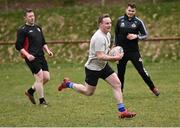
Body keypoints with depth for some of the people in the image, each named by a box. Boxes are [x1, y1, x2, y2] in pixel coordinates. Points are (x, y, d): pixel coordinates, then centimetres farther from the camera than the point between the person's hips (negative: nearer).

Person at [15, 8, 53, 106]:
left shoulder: (38, 28, 18)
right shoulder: (22, 30, -5)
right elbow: (18, 46, -8)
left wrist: (47, 50, 10)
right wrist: (27, 55, -19)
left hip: (41, 56, 7)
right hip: (31, 57, -7)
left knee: (46, 77, 3)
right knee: (40, 77, -11)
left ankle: (30, 91, 24)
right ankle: (42, 100, 0)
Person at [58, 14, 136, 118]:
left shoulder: (108, 34, 5)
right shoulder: (99, 37, -26)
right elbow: (100, 56, -31)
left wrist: (113, 54, 7)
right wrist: (114, 58, -29)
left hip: (103, 66, 8)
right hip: (93, 68, -8)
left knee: (117, 84, -4)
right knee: (88, 92, 8)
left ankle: (122, 111, -2)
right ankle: (68, 84, 30)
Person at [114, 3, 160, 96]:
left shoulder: (138, 22, -4)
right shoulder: (120, 20, 2)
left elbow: (145, 35, 0)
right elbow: (116, 34, 13)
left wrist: (136, 36, -18)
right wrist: (116, 45, 9)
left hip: (134, 51, -2)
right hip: (122, 51, 2)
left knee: (141, 70, -5)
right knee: (120, 72, 6)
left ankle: (153, 88, 6)